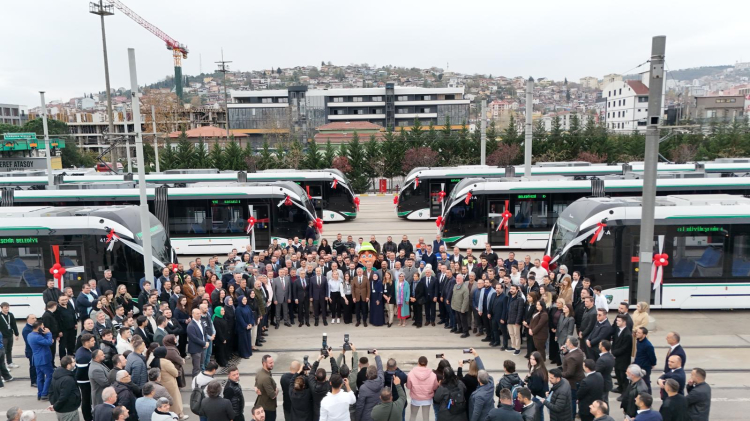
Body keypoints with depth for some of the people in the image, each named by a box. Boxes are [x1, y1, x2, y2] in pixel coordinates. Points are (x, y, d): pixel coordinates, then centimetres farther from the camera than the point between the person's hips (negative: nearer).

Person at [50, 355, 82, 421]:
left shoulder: (57, 373, 1)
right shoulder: (68, 380, -30)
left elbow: (51, 390, 10)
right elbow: (63, 397, -27)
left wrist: (53, 403, 13)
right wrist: (55, 406, -11)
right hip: (69, 411, -9)